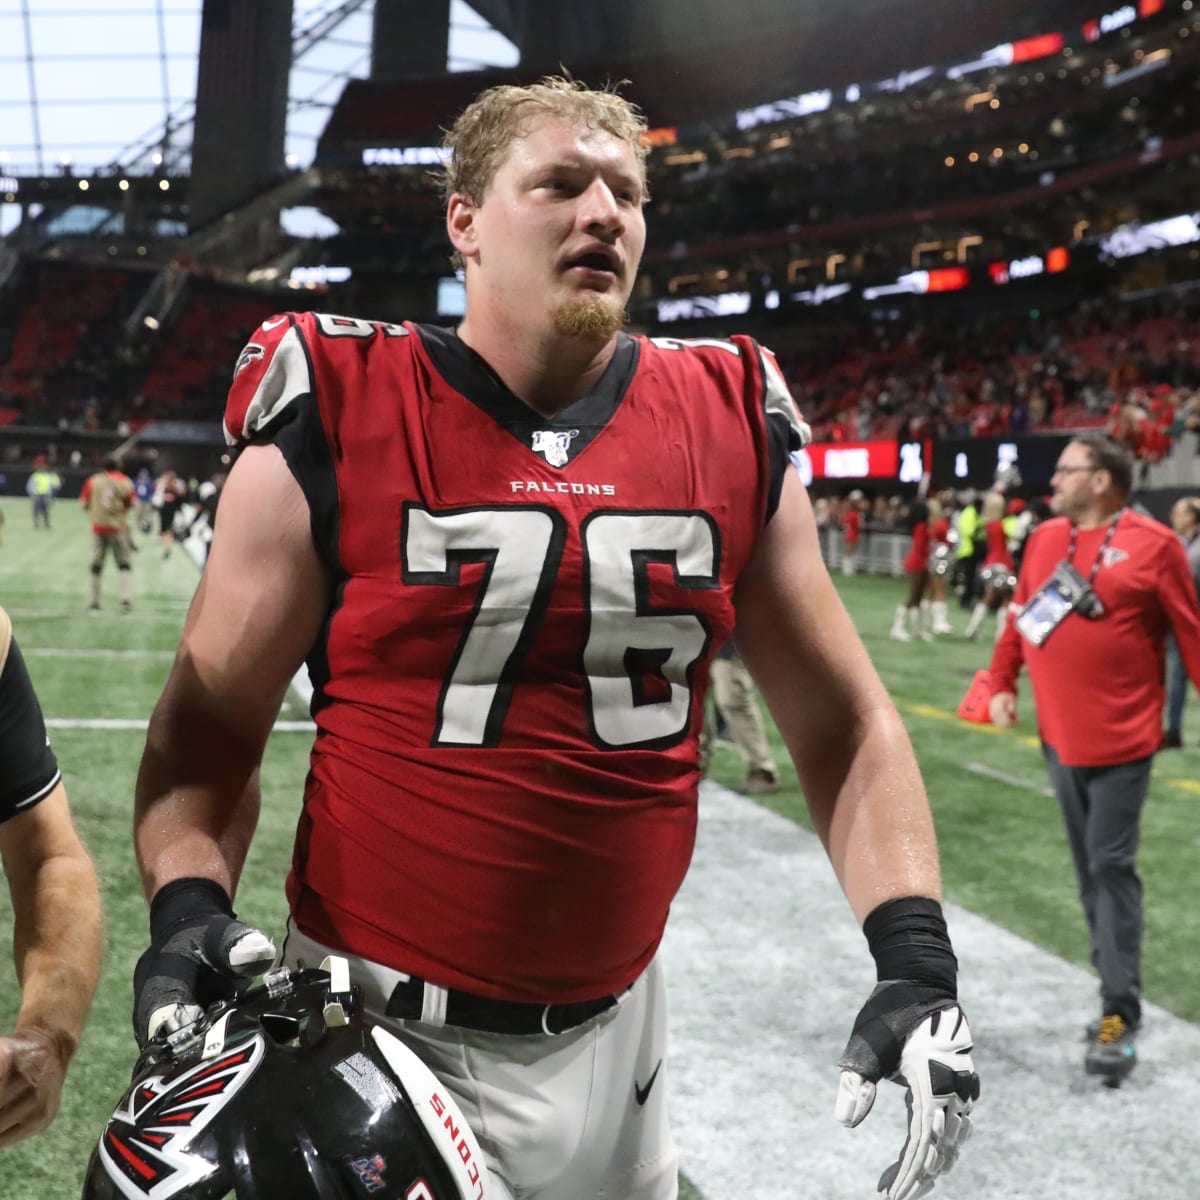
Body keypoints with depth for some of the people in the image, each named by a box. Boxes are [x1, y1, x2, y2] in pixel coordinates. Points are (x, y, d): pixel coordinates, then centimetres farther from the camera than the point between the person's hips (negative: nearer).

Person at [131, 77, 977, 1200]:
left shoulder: (731, 430, -1)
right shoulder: (337, 424, -8)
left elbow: (842, 726, 4)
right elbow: (211, 724, -2)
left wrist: (914, 956, -7)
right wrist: (187, 906, -19)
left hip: (606, 1035, 3)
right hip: (372, 1015, -3)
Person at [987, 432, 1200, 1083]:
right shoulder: (1043, 539, 7)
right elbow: (1020, 616, 15)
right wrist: (1002, 683, 11)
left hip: (1121, 737, -6)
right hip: (1060, 734, 6)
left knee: (1112, 867, -6)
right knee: (1089, 869, 12)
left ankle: (1119, 1018, 0)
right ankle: (1117, 995, 24)